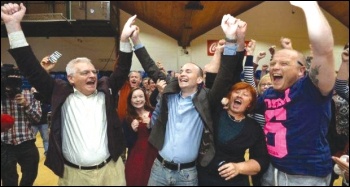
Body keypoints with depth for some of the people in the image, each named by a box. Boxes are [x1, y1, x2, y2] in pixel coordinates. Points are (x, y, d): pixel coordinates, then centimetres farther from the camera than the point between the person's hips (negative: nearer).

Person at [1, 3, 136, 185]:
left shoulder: (105, 90, 6)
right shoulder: (61, 94, -1)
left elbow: (121, 72, 1)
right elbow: (33, 71, -5)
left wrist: (124, 40, -12)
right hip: (74, 174, -1)